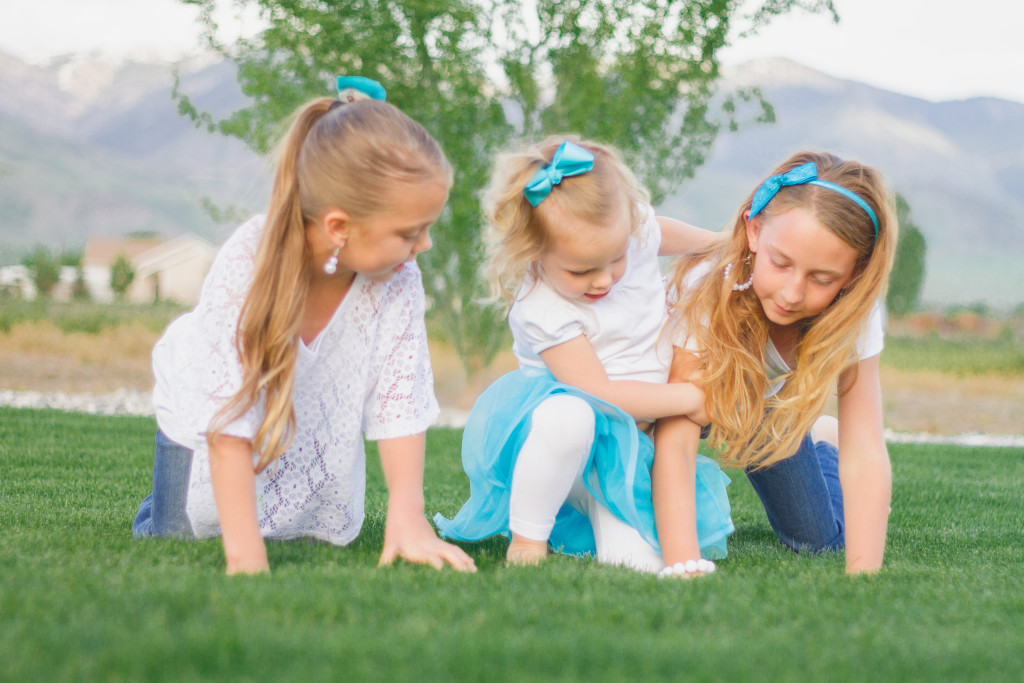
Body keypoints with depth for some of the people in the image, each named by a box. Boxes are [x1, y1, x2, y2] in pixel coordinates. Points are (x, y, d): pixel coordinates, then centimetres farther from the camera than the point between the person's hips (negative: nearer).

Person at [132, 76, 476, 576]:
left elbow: (400, 403, -24)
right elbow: (229, 420, -41)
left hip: (317, 418, 3)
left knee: (333, 533, 4)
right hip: (206, 401, -3)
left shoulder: (398, 279, -30)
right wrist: (246, 554, -45)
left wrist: (408, 515, -36)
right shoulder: (248, 265, -41)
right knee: (183, 531, -6)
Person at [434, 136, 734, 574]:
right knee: (569, 415, -42)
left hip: (627, 441, 5)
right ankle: (527, 537, -21)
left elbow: (670, 234, 16)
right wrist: (691, 397, -22)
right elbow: (601, 393, -26)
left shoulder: (633, 230, -10)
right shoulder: (542, 313, -27)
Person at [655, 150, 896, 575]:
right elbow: (674, 440, -45)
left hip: (764, 406, 2)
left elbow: (865, 455, -37)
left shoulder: (854, 311, -32)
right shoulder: (707, 287, -42)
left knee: (819, 542, 0)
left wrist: (862, 576, -49)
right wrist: (681, 566, -56)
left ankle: (820, 439, 32)